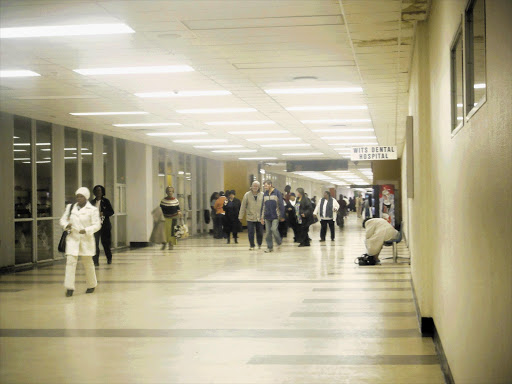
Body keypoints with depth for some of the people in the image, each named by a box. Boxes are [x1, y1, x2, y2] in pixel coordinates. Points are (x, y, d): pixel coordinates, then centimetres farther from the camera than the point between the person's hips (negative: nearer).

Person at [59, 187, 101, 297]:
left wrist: (86, 230, -22)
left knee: (88, 263, 9)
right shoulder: (70, 207, 9)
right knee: (70, 261, -10)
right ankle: (69, 287, -9)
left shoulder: (92, 210, -3)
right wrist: (66, 225, -8)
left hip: (86, 239, -2)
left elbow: (97, 225, -6)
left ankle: (91, 285, 27)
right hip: (72, 238, 2)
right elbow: (63, 219, 15)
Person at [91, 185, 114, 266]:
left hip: (105, 225, -2)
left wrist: (103, 213, -15)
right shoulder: (92, 202, 9)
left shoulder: (105, 201, 0)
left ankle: (109, 258, 30)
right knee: (95, 243, -9)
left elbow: (111, 212, -1)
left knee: (105, 242, 8)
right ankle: (95, 261, -8)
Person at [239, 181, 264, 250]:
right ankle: (251, 246, 11)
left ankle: (259, 244, 29)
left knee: (260, 232, 8)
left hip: (260, 218, 1)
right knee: (250, 233, -1)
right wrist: (241, 216, 1)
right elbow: (243, 206, 2)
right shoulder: (247, 195, 0)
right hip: (250, 217, -1)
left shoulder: (262, 195, 0)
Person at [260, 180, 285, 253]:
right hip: (267, 216, 5)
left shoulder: (277, 193, -5)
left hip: (275, 216, -5)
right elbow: (263, 206, 14)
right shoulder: (265, 194, 10)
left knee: (274, 229, -15)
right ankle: (270, 247, 11)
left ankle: (279, 242, 9)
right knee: (268, 232, 3)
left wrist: (282, 216, -8)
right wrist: (262, 217, 11)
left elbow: (281, 205, -6)